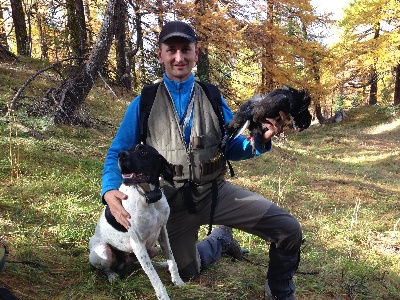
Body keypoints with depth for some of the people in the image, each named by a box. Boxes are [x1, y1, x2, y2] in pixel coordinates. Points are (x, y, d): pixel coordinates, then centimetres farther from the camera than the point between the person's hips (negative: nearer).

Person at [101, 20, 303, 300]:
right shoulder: (143, 104, -4)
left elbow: (232, 148, 1)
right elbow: (118, 153, -4)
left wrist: (260, 141, -22)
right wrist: (110, 191, -24)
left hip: (215, 191, 1)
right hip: (172, 200, 0)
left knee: (289, 229, -13)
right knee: (187, 272, 18)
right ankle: (220, 239, 50)